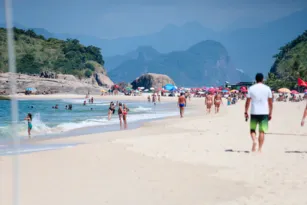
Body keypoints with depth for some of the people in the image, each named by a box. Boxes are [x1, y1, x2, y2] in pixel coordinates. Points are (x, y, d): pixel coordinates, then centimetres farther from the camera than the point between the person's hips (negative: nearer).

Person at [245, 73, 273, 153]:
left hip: (254, 113, 0)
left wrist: (246, 112, 9)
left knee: (252, 129, 13)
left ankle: (254, 140, -15)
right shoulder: (267, 88, 2)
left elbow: (247, 102, 1)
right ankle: (260, 149, -1)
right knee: (262, 131, 3)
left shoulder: (251, 88, 1)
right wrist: (270, 113, 13)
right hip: (264, 113, 0)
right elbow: (270, 103, 4)